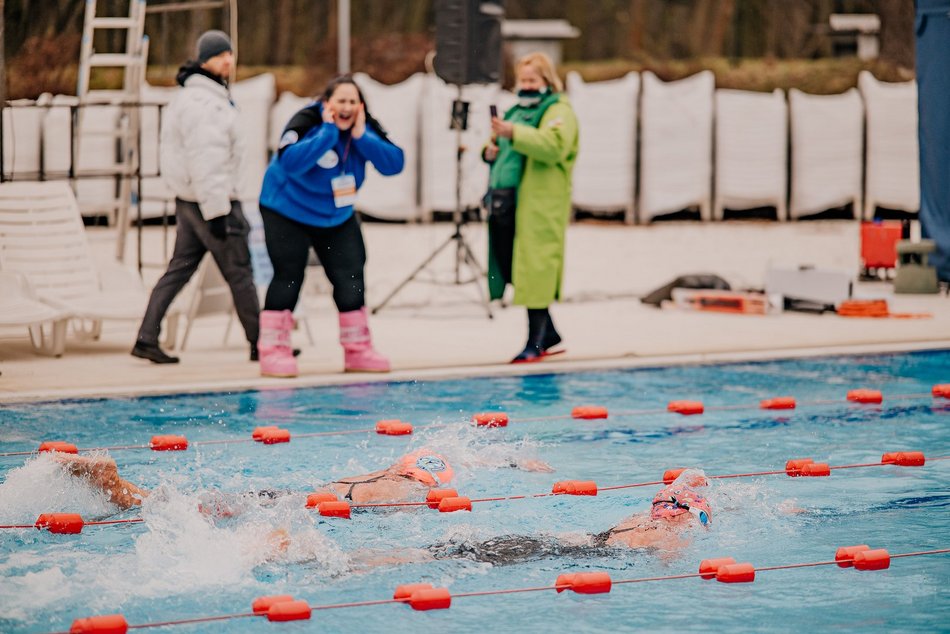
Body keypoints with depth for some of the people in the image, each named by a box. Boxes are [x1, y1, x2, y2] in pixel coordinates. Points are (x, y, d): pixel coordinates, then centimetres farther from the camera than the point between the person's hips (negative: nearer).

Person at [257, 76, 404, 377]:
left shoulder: (367, 127, -8)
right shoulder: (306, 122, -24)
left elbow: (395, 164, -19)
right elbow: (290, 162, -42)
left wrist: (360, 136, -28)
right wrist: (329, 132, -38)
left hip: (337, 216, 6)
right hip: (288, 213, -5)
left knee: (351, 279, 2)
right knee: (288, 278, -10)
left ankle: (358, 350, 12)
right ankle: (274, 350, -5)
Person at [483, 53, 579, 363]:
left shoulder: (559, 112, -2)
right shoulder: (517, 110, 24)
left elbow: (553, 146, -21)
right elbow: (504, 146, 34)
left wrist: (514, 133, -31)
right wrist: (490, 149, 9)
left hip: (538, 208, -8)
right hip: (506, 205, 8)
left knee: (534, 272, -10)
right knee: (508, 265, 7)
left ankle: (535, 343, -5)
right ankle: (550, 334, 18)